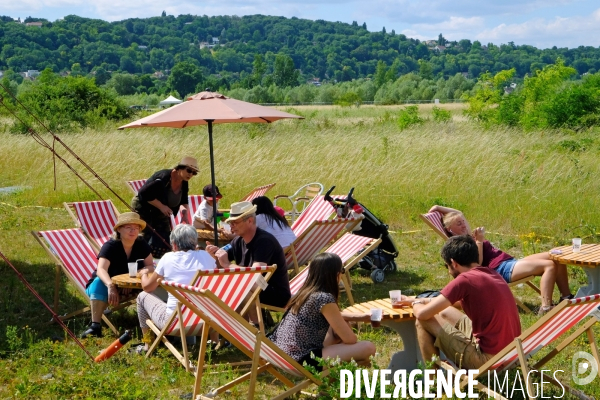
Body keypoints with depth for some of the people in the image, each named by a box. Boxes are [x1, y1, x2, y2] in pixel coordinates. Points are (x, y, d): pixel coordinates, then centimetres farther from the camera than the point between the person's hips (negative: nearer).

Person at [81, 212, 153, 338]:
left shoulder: (141, 245, -7)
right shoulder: (110, 246, -21)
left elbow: (150, 266, -11)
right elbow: (101, 269, -36)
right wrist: (111, 286, -57)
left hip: (130, 287, 4)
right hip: (108, 283, -3)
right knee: (99, 283, -38)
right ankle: (95, 325, -46)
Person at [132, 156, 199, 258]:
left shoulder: (184, 183, -4)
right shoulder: (164, 177, -28)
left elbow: (183, 201, 9)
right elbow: (144, 193, -29)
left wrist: (185, 210, -13)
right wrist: (161, 206, -28)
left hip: (160, 214, 8)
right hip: (143, 209, -8)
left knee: (165, 241, 6)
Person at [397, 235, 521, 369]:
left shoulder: (465, 280, -16)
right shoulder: (492, 274, 10)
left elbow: (423, 314, -13)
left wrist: (415, 304, 10)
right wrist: (419, 300, 27)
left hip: (488, 358, -9)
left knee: (423, 322, 1)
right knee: (445, 313, 22)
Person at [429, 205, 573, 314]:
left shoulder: (466, 237, 23)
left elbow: (459, 214, 37)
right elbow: (477, 262, -18)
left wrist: (439, 208, 26)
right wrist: (479, 241, -18)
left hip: (510, 262, 10)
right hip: (501, 269, -10)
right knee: (549, 265, -26)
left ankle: (566, 296, 5)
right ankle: (546, 307, -32)